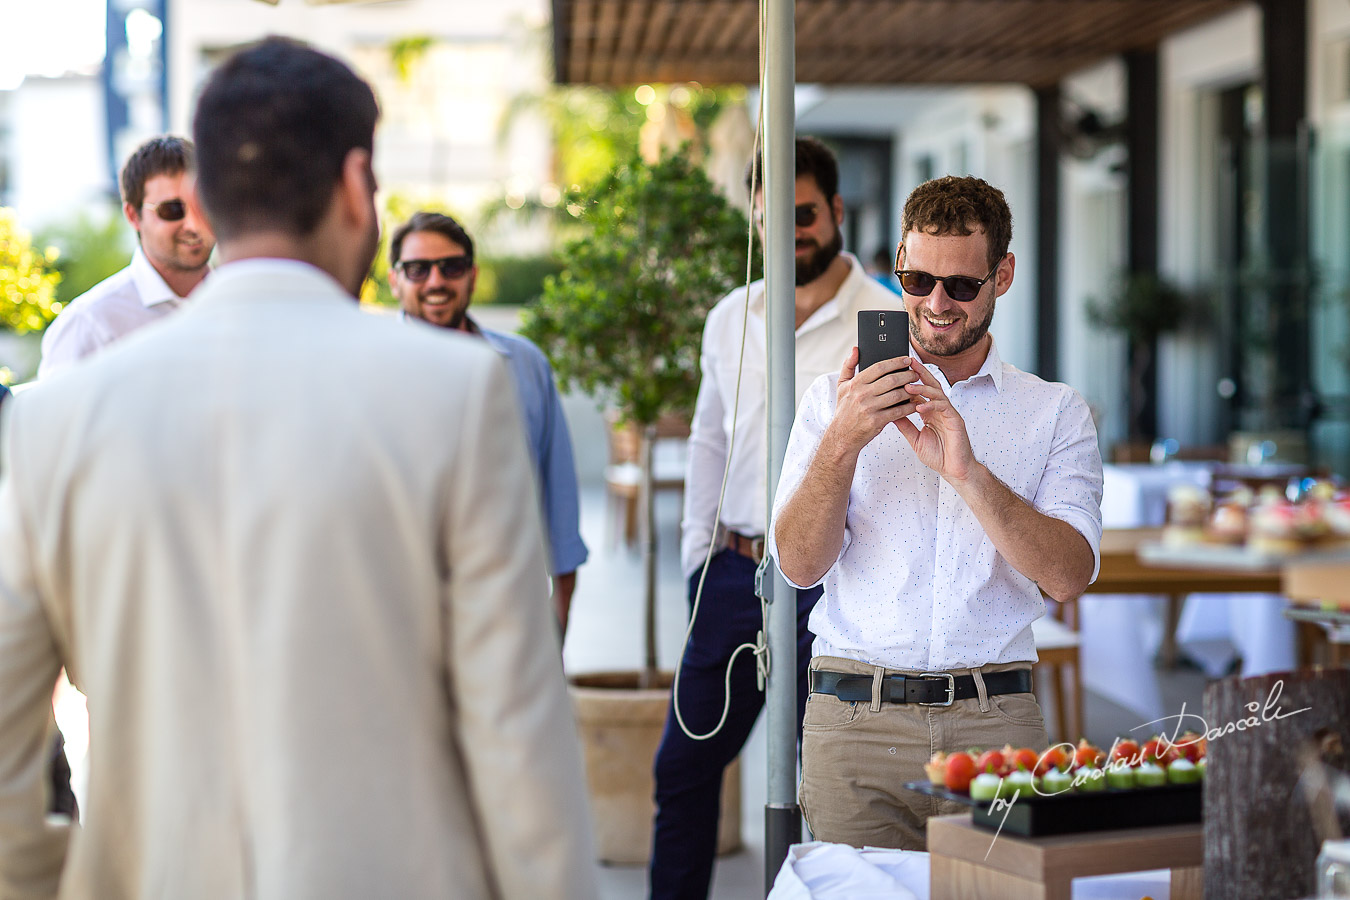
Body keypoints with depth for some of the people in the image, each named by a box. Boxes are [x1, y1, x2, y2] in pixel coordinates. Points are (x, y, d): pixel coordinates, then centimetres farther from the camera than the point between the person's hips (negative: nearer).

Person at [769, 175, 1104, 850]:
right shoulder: (835, 400, 11)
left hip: (996, 721, 0)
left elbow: (1068, 577, -5)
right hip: (856, 719, 0)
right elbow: (799, 566, 0)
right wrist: (843, 442, -15)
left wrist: (967, 472, -17)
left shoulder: (1055, 413, 9)